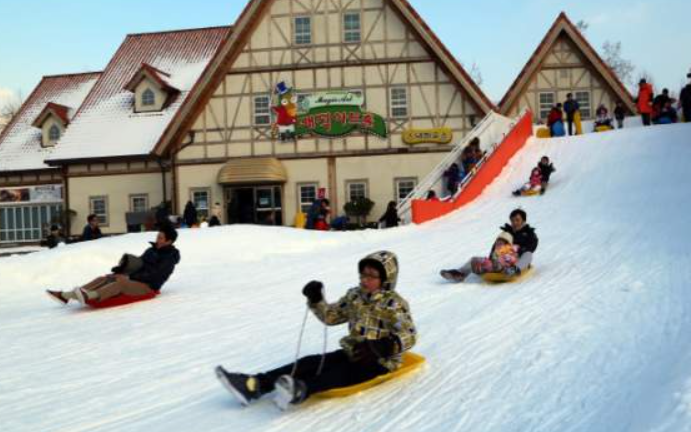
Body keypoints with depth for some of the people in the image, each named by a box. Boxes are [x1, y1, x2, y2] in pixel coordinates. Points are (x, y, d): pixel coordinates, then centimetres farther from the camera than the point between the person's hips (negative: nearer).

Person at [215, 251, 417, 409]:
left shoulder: (394, 304, -9)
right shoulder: (355, 296, 10)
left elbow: (409, 336, -16)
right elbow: (331, 316, 16)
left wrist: (387, 346, -35)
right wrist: (316, 300, -4)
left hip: (379, 361, -6)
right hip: (352, 353, 6)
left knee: (341, 373, -34)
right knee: (313, 362, -16)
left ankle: (300, 390, -64)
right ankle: (255, 385, -32)